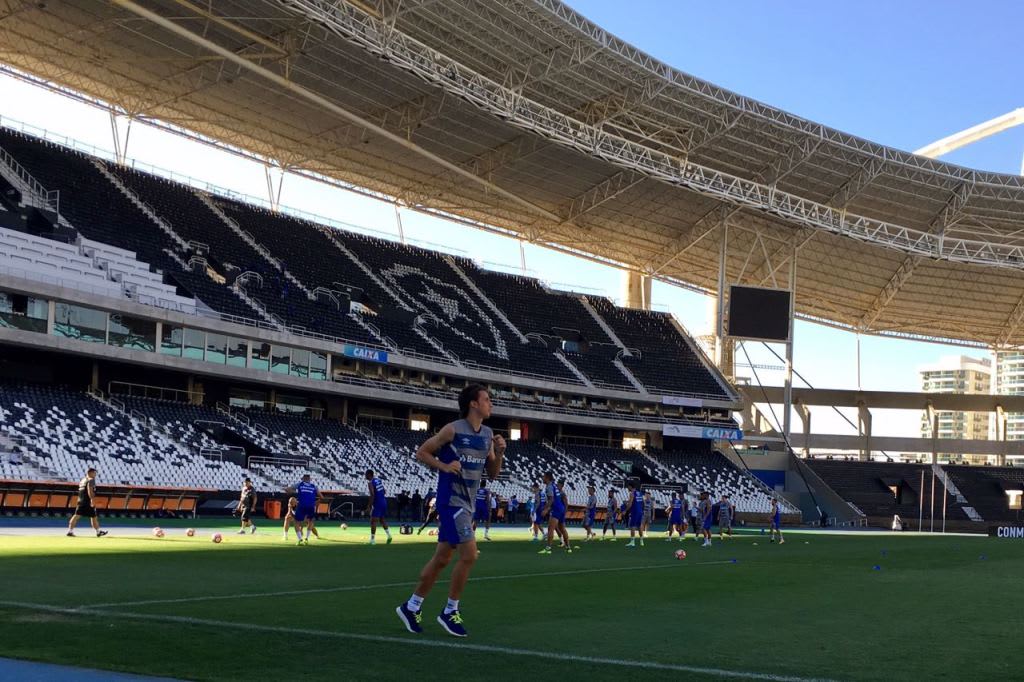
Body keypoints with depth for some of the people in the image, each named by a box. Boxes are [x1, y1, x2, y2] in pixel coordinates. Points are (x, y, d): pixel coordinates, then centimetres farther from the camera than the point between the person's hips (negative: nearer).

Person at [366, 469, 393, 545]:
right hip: (384, 502, 8)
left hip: (377, 504, -8)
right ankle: (389, 535, 16)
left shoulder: (370, 483, -13)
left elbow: (372, 495, -21)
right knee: (382, 520, 21)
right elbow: (384, 491, 17)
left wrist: (369, 507, -20)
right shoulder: (379, 480, 11)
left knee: (373, 521, -4)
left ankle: (372, 540, -5)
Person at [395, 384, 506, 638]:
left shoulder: (488, 435, 9)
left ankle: (411, 607, 24)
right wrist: (444, 466, -18)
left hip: (467, 503, 8)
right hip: (451, 500, -8)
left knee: (442, 558, 12)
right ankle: (450, 612, -1)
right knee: (469, 554, -15)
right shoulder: (453, 429, -11)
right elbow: (421, 452, -4)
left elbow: (492, 474, 13)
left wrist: (499, 452, -4)